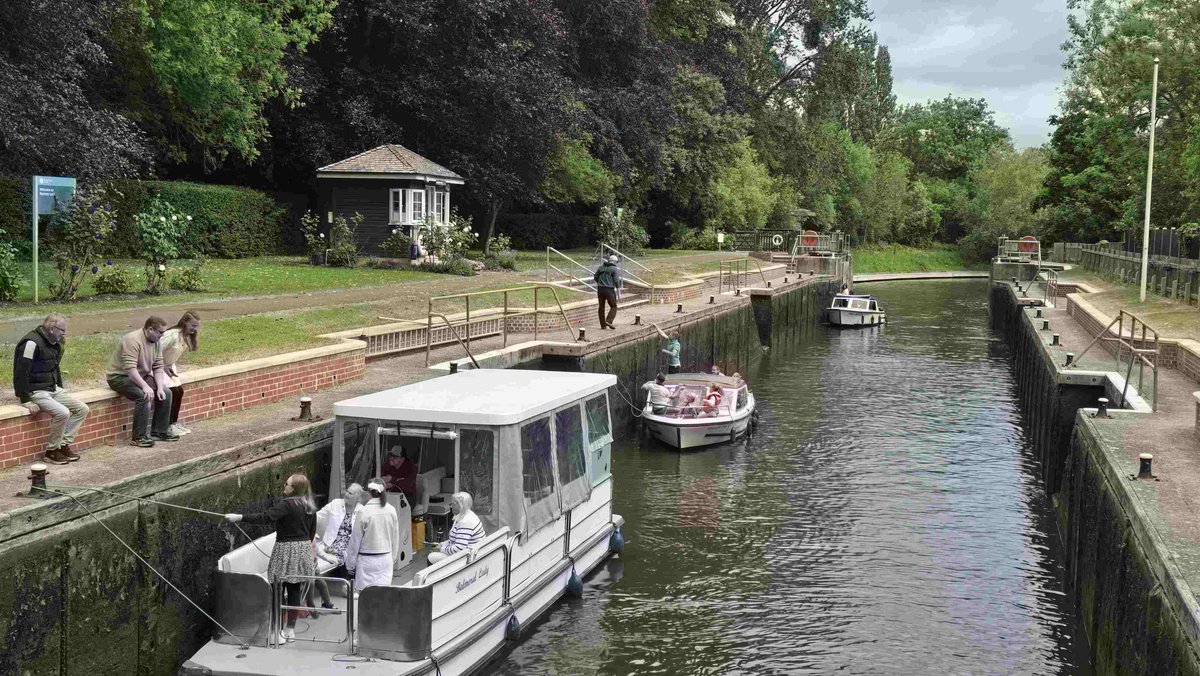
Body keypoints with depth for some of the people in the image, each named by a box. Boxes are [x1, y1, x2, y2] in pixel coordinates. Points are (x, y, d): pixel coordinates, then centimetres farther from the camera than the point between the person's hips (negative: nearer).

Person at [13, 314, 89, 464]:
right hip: (35, 391, -9)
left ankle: (64, 445, 3)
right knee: (63, 413, -28)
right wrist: (25, 400, -22)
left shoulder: (53, 343, 11)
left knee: (82, 409, -2)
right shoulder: (32, 343, -19)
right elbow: (20, 373, -22)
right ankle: (51, 451, -10)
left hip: (53, 389, 9)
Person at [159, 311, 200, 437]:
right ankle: (169, 425, -9)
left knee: (179, 391, -2)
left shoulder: (187, 337, 0)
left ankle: (174, 422, 8)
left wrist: (174, 367, 0)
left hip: (169, 366, 8)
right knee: (173, 391, -16)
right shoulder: (173, 335, -28)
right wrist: (163, 367, -20)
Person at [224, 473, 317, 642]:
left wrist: (240, 517, -26)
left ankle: (279, 630, 1)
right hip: (304, 548, 7)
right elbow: (312, 532, 15)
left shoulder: (286, 504, -15)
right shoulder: (310, 507, 8)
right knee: (295, 590, 10)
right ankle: (291, 629, 15)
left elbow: (266, 517, -26)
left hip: (286, 549, -7)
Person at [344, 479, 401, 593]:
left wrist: (350, 563, 5)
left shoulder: (363, 511, -12)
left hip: (367, 559, -4)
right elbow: (395, 538, 10)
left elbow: (355, 539, -6)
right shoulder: (391, 510, 1)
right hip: (386, 559, 4)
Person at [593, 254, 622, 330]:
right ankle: (608, 321, -10)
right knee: (613, 307, 7)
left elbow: (595, 277, 14)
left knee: (601, 307, 13)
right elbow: (616, 280, -13)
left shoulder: (601, 267, 11)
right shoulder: (615, 269, -4)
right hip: (609, 290, -5)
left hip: (600, 289, 5)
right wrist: (618, 286, 3)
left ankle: (603, 325, 15)